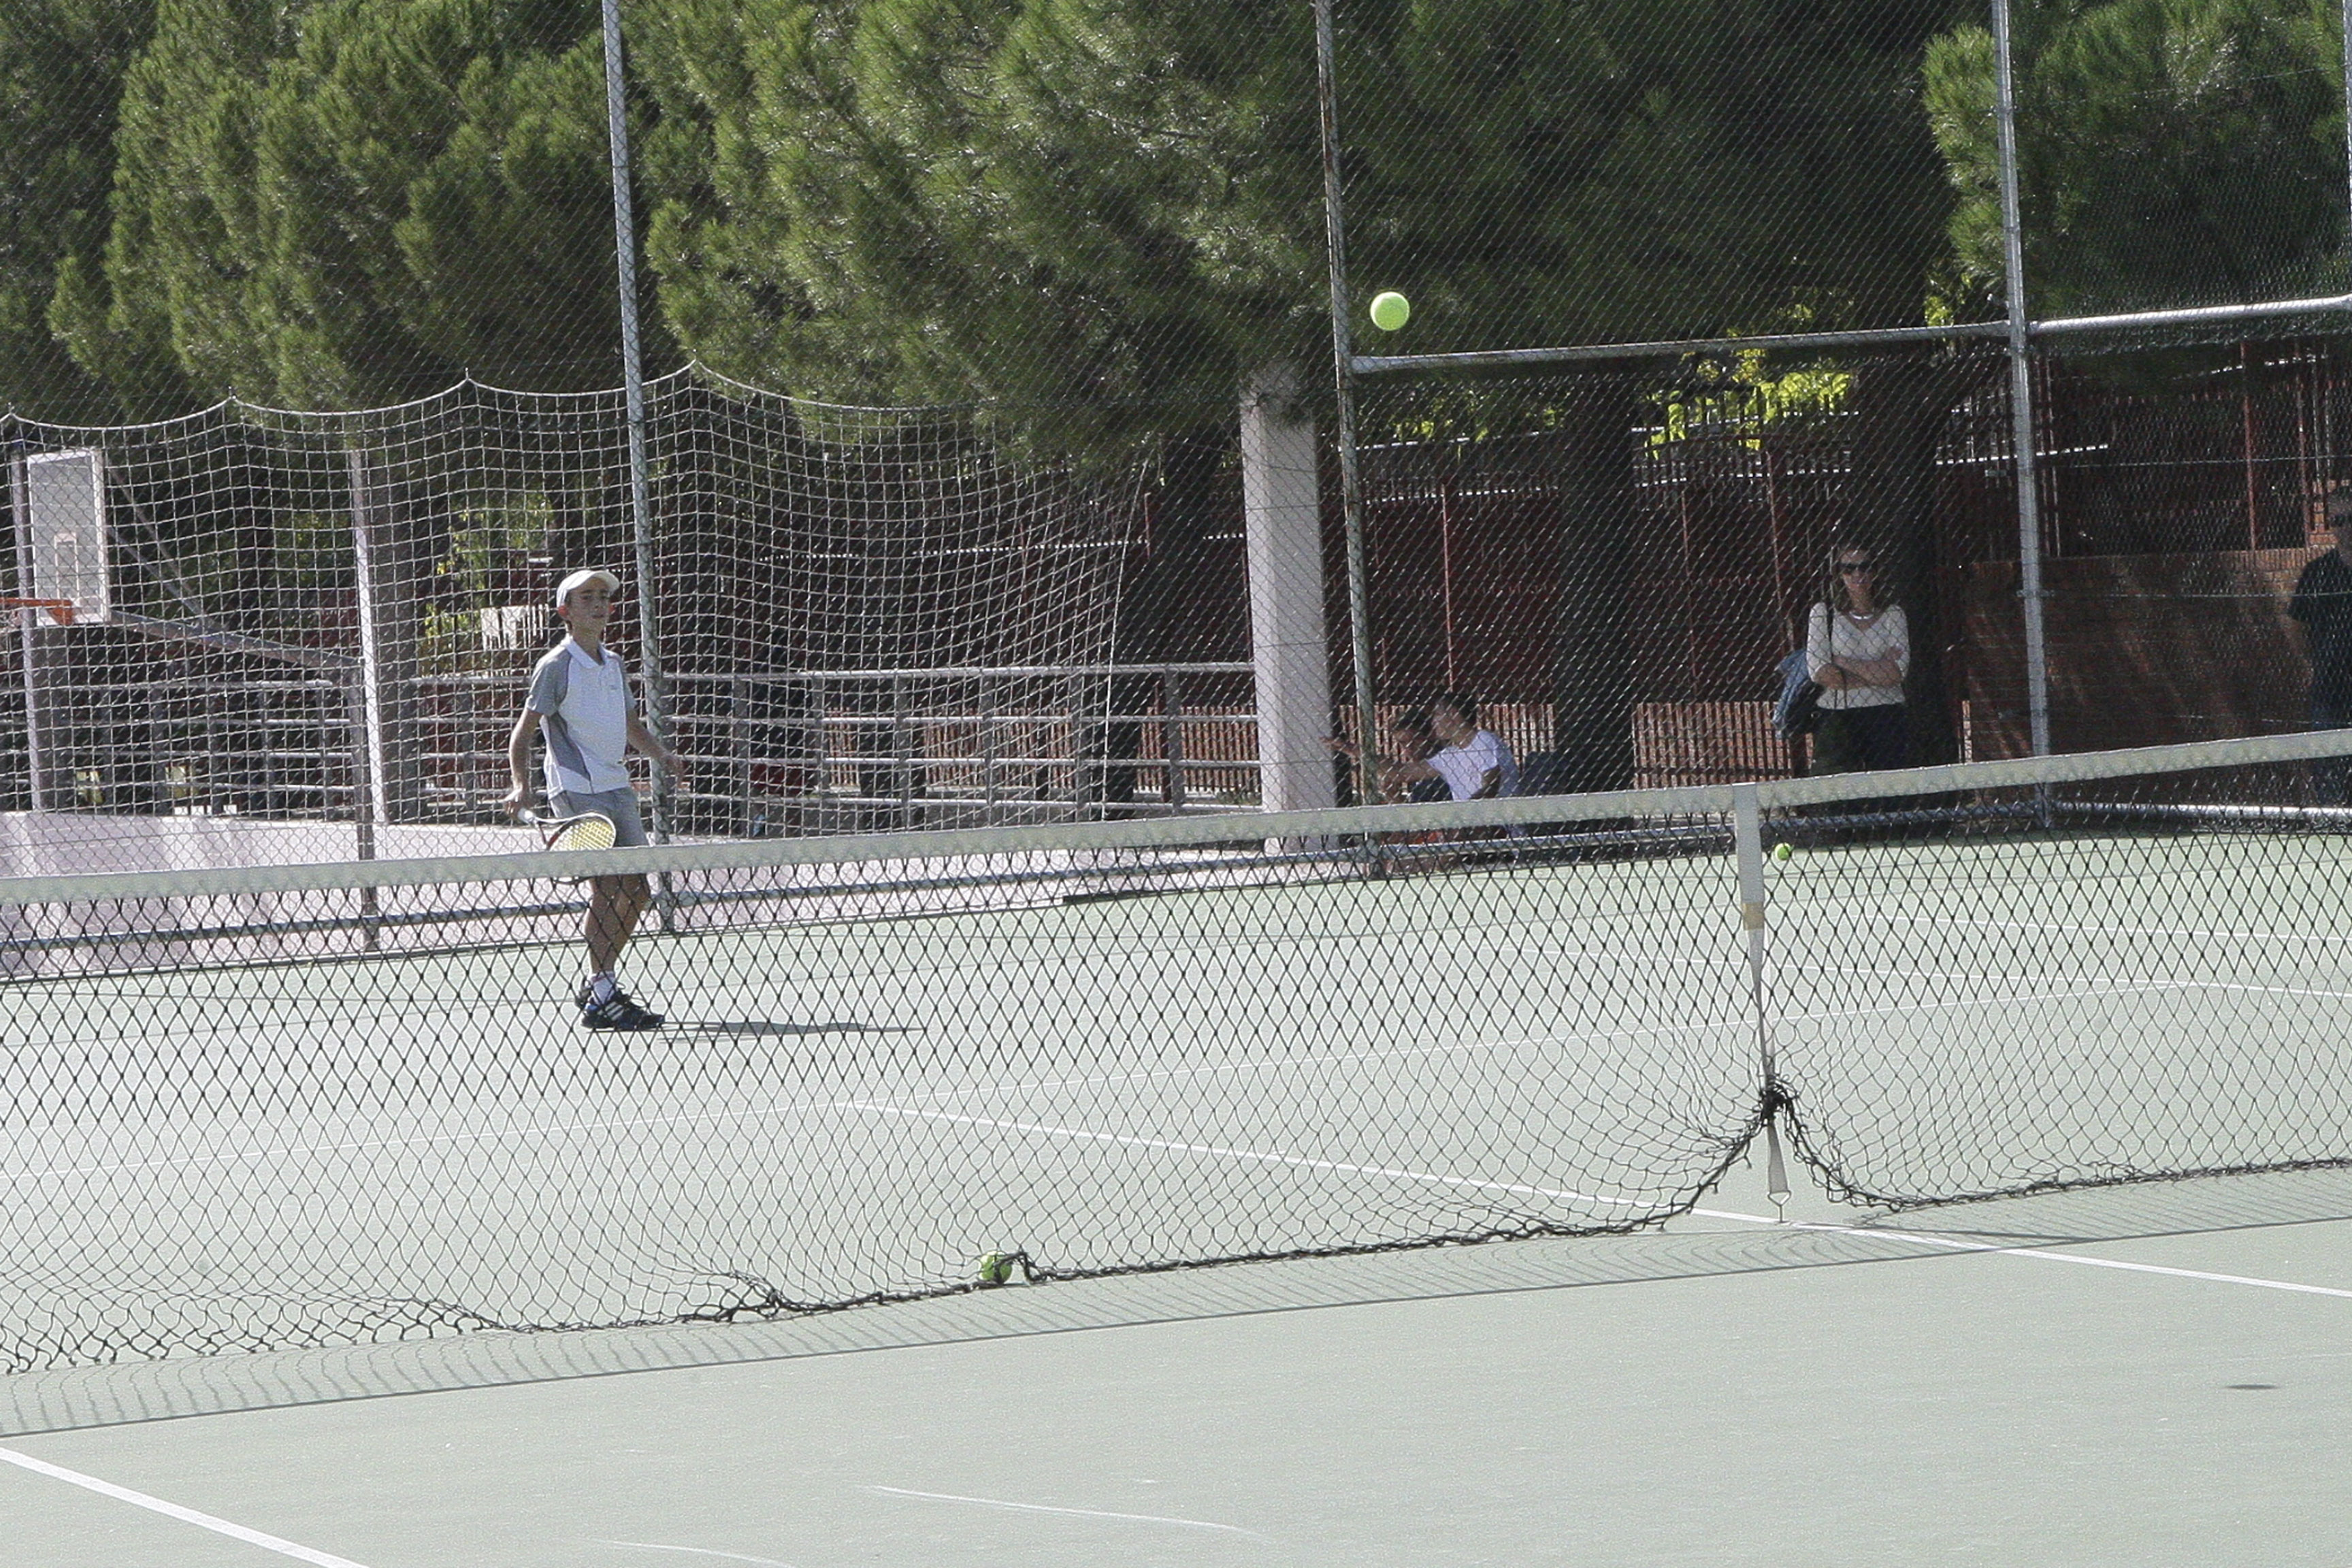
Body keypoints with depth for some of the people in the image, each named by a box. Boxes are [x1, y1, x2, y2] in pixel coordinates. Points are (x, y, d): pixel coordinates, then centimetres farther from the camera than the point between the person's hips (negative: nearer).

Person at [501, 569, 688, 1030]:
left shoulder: (613, 664, 16)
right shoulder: (556, 667, -6)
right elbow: (523, 733, -8)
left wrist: (661, 754, 11)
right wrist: (522, 786, -21)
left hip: (616, 787, 8)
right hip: (578, 793, -8)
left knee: (635, 892, 7)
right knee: (610, 888, -15)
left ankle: (599, 985, 20)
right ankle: (601, 998, -12)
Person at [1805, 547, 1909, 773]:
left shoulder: (1892, 615, 11)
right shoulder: (1823, 614, 7)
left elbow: (1897, 671, -2)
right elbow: (1818, 672, -5)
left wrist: (1842, 662, -4)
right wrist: (1877, 674, -5)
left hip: (1886, 718, 1)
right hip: (1838, 718, -1)